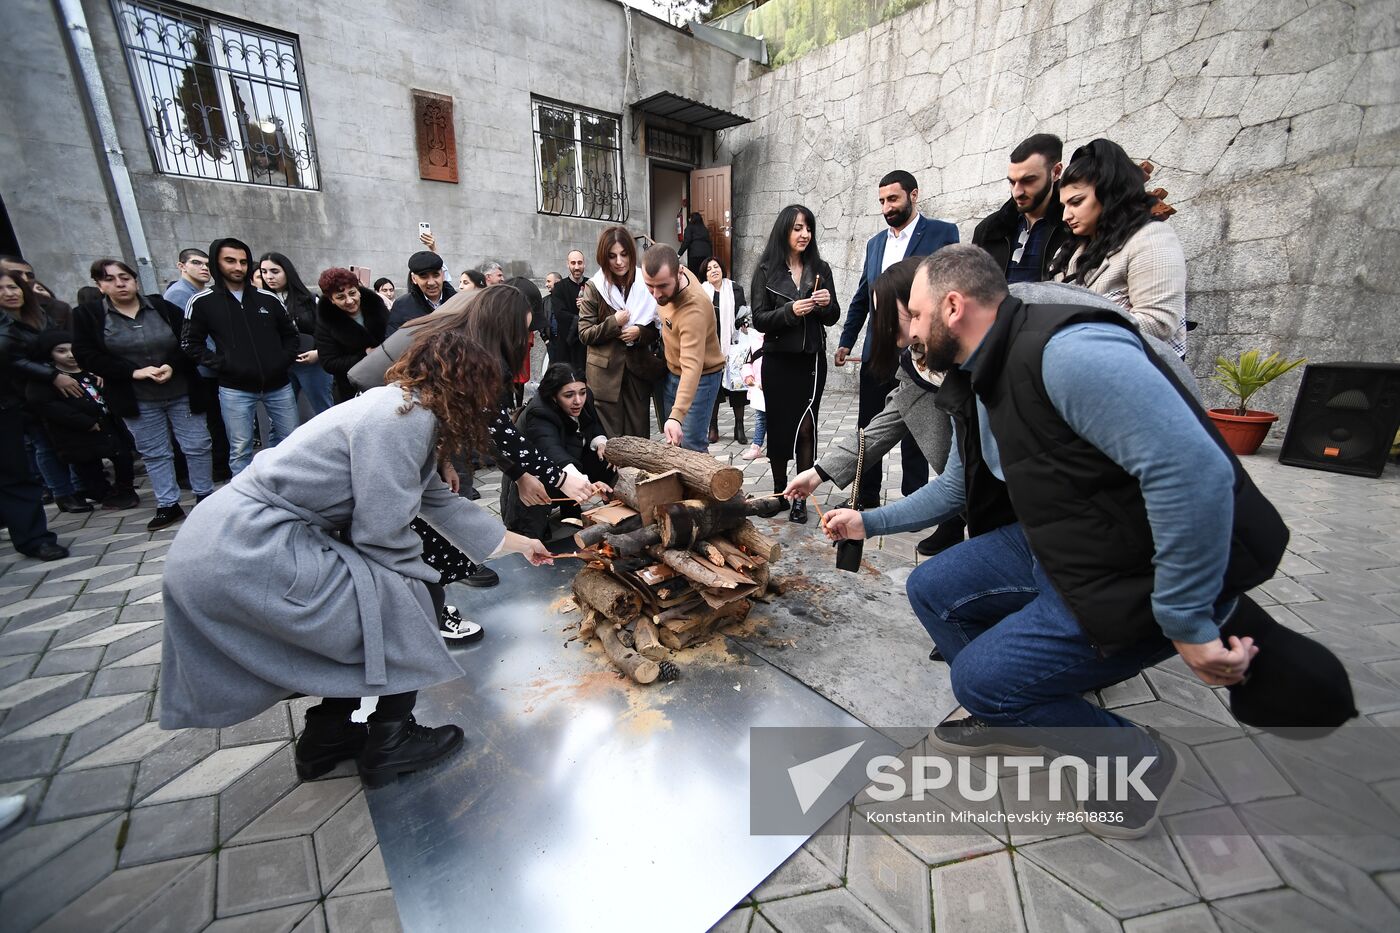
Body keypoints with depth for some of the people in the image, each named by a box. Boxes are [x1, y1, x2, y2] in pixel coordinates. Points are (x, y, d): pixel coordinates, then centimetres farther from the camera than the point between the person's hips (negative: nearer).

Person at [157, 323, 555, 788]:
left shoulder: (409, 412, 11)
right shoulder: (406, 418, -20)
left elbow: (441, 503, 19)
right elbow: (381, 533, -21)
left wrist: (520, 543, 26)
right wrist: (422, 578, 0)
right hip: (249, 551, -10)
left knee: (367, 609, 20)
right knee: (409, 601, -3)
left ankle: (328, 737, 35)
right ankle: (389, 744, 16)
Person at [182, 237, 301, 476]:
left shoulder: (268, 299, 7)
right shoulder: (202, 302, 1)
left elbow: (291, 334, 14)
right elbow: (191, 343, 4)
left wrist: (284, 361, 0)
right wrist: (222, 365, -9)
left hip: (278, 385, 3)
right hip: (235, 389, -2)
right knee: (240, 449, 3)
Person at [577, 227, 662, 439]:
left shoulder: (645, 285, 5)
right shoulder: (593, 288, 0)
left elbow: (658, 330, 10)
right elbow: (584, 334, -1)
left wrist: (640, 332, -10)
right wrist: (614, 323, -13)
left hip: (638, 370, 2)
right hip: (606, 373, -2)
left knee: (640, 436, 6)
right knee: (610, 439, 2)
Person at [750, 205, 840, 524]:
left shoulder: (820, 269, 8)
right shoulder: (767, 270, 1)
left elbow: (832, 318, 10)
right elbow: (759, 319, -5)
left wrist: (827, 303, -11)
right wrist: (790, 311, -20)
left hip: (812, 360, 2)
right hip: (778, 361, -1)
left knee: (806, 427, -1)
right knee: (779, 425, 5)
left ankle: (800, 497, 8)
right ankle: (779, 490, 23)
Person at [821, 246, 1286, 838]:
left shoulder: (1066, 351, -28)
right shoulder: (977, 385, 5)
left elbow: (1195, 469, -33)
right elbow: (954, 487, 18)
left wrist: (1187, 623, -25)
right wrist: (868, 522, 19)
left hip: (1152, 573, -9)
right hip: (1055, 544, 9)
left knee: (981, 677, -9)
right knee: (931, 589, 6)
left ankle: (1135, 757, 18)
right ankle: (1006, 711, 29)